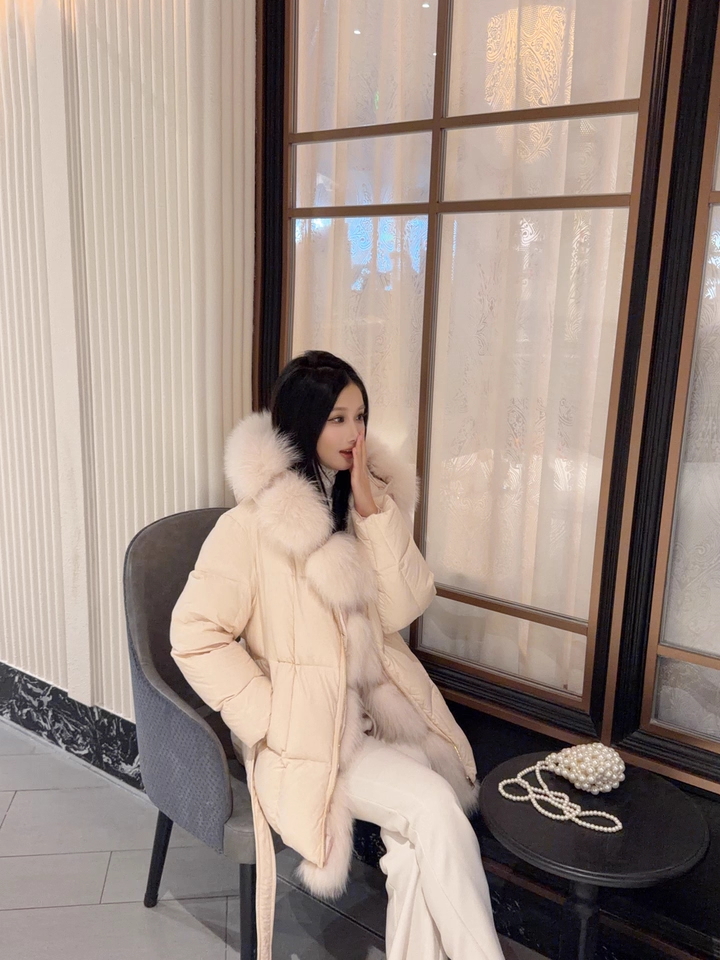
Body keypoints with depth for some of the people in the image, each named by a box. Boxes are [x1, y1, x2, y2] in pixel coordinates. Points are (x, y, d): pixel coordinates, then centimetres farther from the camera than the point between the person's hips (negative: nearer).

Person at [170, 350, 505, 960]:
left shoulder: (374, 500, 5)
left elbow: (402, 609, -3)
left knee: (420, 840, -20)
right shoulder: (253, 522, -13)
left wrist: (375, 511, -14)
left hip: (380, 709, 5)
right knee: (435, 808, -22)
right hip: (305, 731, -5)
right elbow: (196, 638, -12)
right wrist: (274, 719, -15)